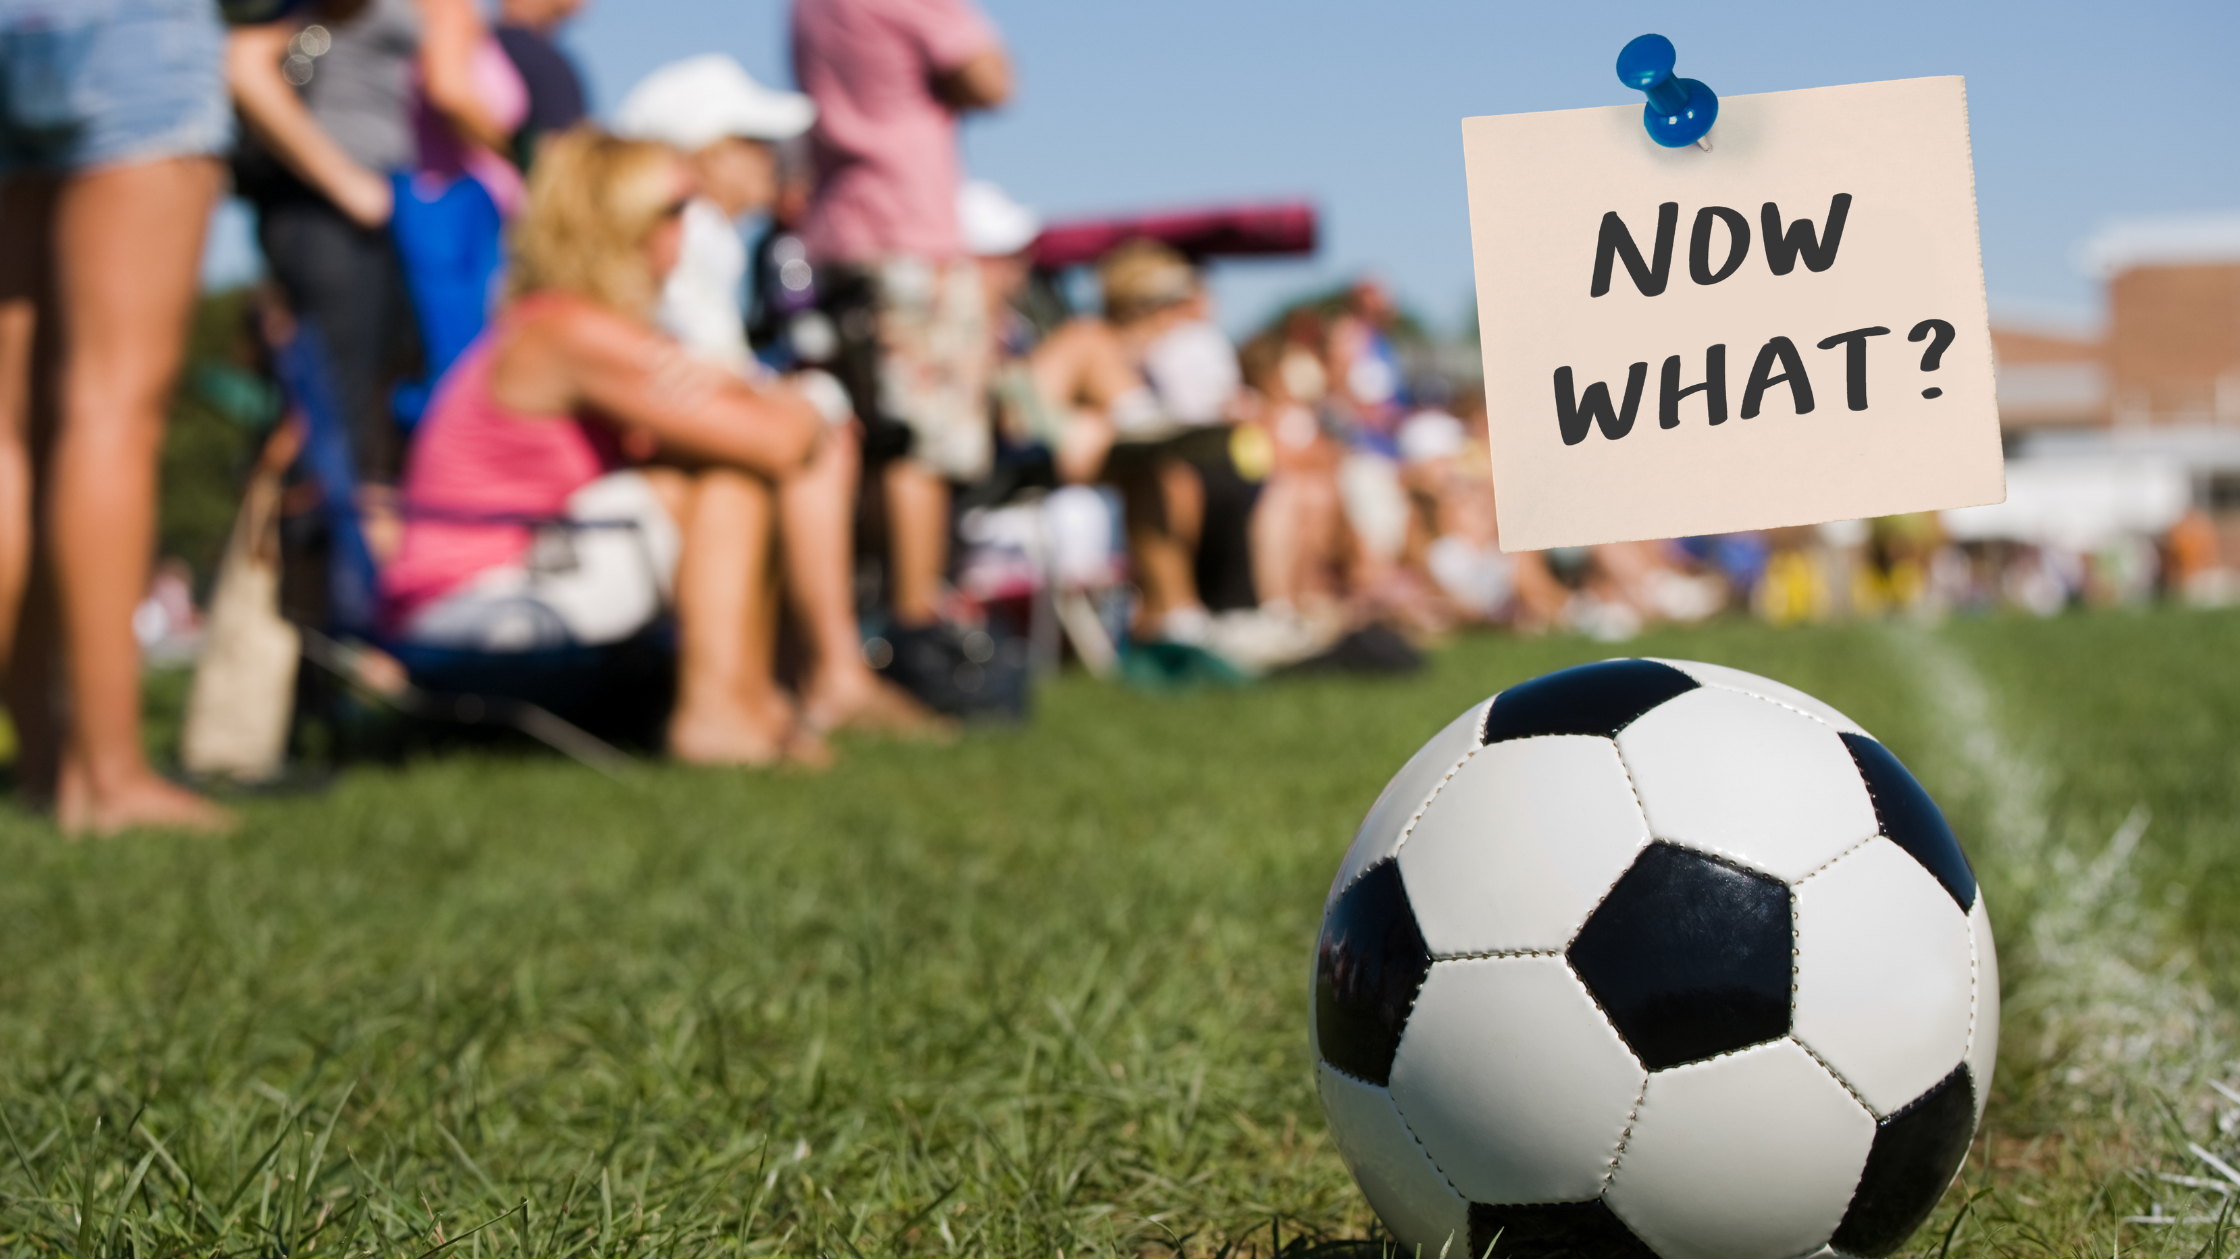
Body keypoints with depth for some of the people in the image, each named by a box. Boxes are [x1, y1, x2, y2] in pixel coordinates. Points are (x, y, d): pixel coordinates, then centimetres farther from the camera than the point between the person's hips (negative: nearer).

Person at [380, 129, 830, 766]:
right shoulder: (581, 333, -18)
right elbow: (776, 441, -18)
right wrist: (799, 417, 3)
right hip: (476, 601, -10)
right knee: (733, 478, -12)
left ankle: (755, 701, 8)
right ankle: (718, 713, -13)